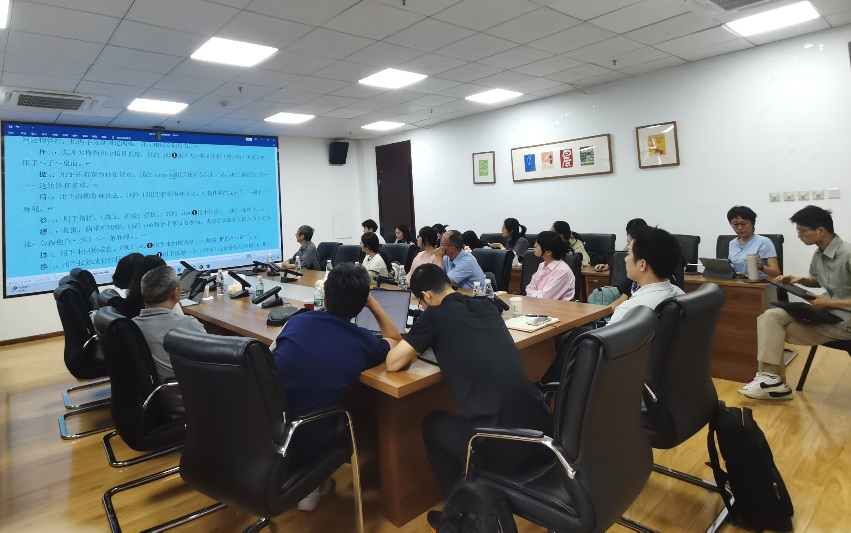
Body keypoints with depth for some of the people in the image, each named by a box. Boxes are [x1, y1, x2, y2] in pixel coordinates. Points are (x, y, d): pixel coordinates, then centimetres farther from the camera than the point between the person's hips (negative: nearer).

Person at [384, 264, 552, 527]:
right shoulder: (487, 307, 14)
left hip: (503, 447, -6)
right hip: (544, 434, 6)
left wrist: (416, 345, 20)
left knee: (433, 424, 24)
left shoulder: (435, 315, -2)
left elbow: (393, 363, 2)